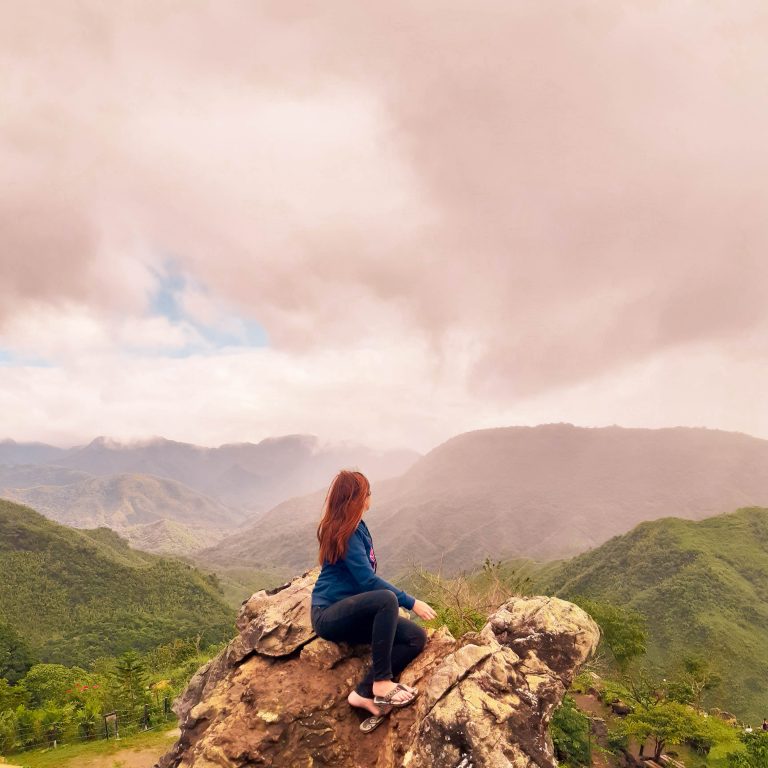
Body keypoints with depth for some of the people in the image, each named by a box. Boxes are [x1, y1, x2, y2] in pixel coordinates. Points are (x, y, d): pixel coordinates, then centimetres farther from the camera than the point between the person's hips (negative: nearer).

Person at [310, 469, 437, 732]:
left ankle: (364, 692, -13)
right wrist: (411, 603, -16)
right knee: (387, 600, -35)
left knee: (416, 637, -10)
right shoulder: (344, 531, -15)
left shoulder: (357, 528, 11)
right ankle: (382, 681, -26)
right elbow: (367, 580, -21)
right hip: (328, 614, -8)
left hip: (353, 614, 9)